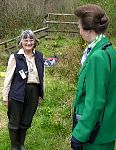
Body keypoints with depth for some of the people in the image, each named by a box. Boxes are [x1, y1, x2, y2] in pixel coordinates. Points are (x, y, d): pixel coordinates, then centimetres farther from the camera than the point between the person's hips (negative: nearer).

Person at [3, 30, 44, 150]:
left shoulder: (39, 56, 4)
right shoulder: (15, 57, -8)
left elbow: (41, 76, 11)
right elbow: (8, 78, -6)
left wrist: (41, 94, 12)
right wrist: (5, 97, -6)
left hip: (34, 93, 4)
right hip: (18, 93, -4)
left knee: (26, 121, 16)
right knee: (14, 121, 8)